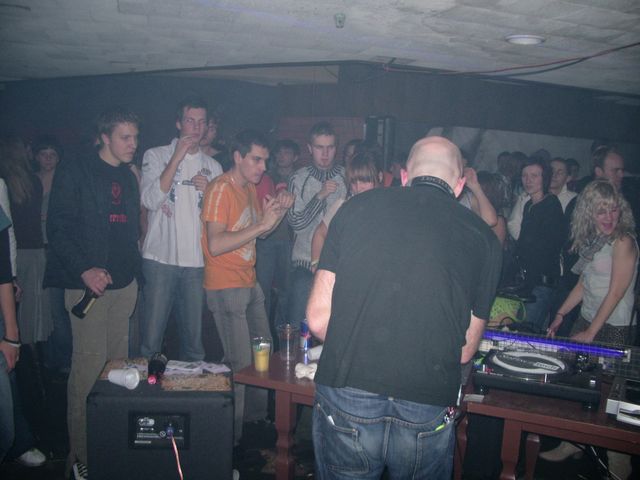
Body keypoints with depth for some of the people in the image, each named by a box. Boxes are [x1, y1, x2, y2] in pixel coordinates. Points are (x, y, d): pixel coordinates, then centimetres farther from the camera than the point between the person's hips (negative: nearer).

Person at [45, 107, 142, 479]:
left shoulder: (129, 178, 16)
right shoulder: (75, 172, -2)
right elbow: (58, 228, -7)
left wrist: (136, 273, 12)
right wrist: (84, 270, -19)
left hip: (124, 283, 6)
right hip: (88, 282, -6)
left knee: (118, 362, 8)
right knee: (90, 364, -6)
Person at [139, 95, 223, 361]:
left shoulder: (213, 167, 15)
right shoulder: (156, 156, 6)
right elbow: (150, 200, -10)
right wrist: (177, 157, -9)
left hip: (197, 262, 3)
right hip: (160, 258, -3)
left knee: (194, 338, 8)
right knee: (151, 338, -2)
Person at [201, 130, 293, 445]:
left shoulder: (251, 188, 12)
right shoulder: (221, 188, -15)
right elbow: (215, 245, -26)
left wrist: (279, 211, 1)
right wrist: (261, 224, -25)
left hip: (249, 283, 9)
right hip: (225, 287, -9)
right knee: (240, 364, -6)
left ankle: (257, 417, 36)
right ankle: (231, 437, 11)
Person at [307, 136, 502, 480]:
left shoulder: (357, 207, 2)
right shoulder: (482, 236, 3)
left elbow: (318, 318, 2)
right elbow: (466, 349, 8)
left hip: (345, 398, 0)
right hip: (428, 410, 1)